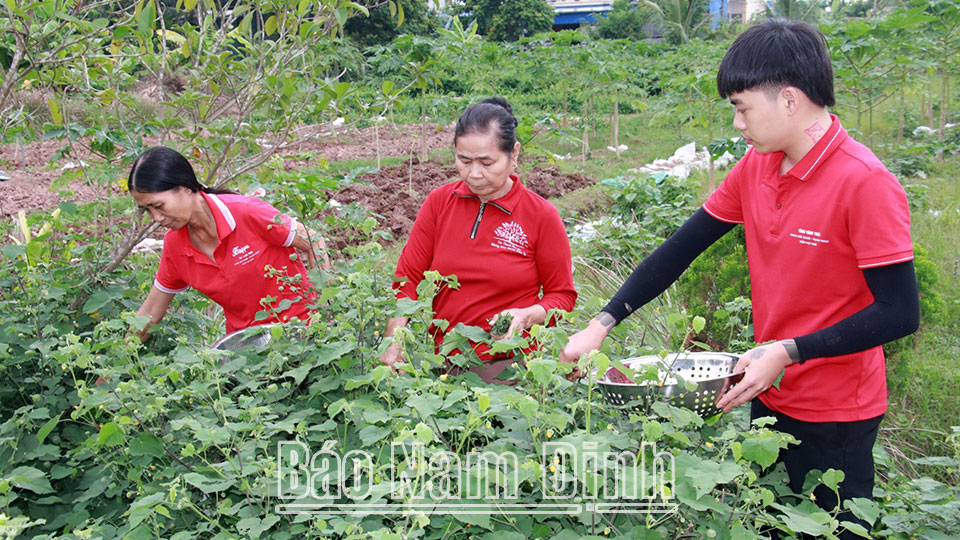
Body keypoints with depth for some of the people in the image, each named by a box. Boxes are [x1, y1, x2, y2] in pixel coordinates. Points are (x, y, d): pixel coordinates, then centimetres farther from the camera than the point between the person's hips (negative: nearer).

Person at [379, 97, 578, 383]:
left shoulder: (541, 216, -3)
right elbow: (408, 278, 5)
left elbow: (562, 295, 6)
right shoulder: (439, 202, 4)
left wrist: (526, 316, -15)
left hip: (508, 366, -3)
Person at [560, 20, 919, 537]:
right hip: (769, 394, 6)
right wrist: (602, 324, -5)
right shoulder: (756, 167, -1)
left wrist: (787, 351, -25)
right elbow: (681, 248, 0)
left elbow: (899, 313, -20)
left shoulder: (865, 183, -21)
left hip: (835, 416, -6)